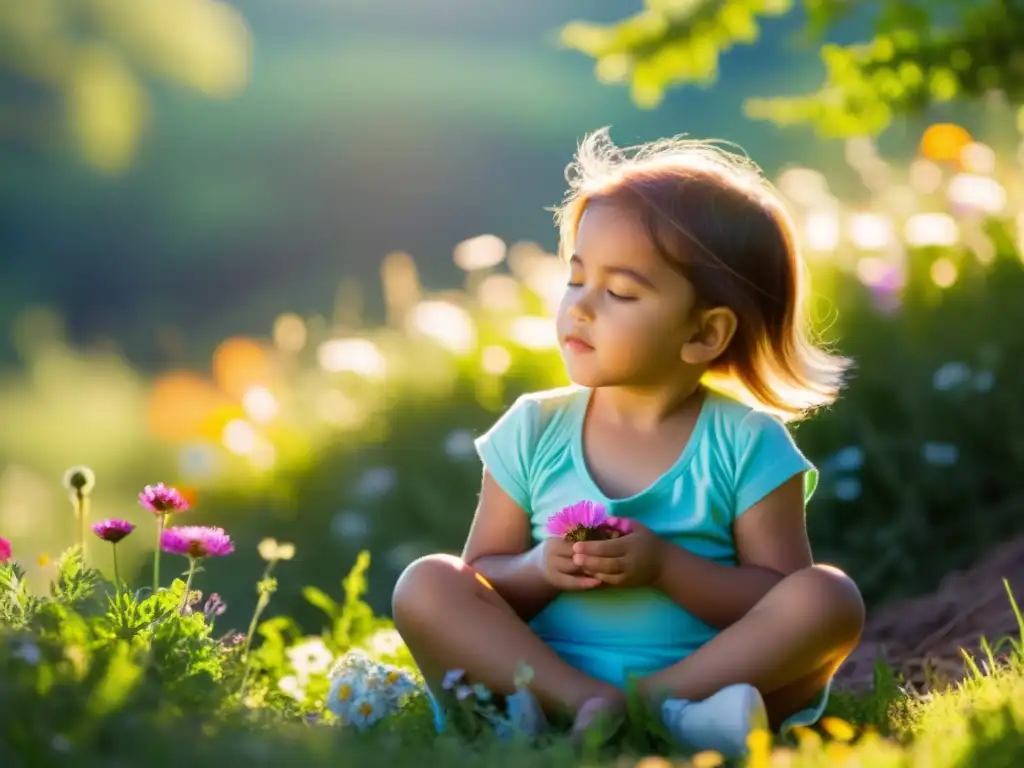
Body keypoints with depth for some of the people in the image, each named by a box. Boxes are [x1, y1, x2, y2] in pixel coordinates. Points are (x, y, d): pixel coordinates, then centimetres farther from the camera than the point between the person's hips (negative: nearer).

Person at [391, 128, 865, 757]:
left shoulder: (746, 444, 2)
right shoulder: (535, 430, 8)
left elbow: (779, 600, -3)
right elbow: (480, 580, 9)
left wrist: (665, 567, -17)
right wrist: (539, 571, -13)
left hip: (706, 675, -2)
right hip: (545, 676, 2)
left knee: (830, 598, -25)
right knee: (426, 586, -20)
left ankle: (638, 706, -36)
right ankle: (597, 709, -38)